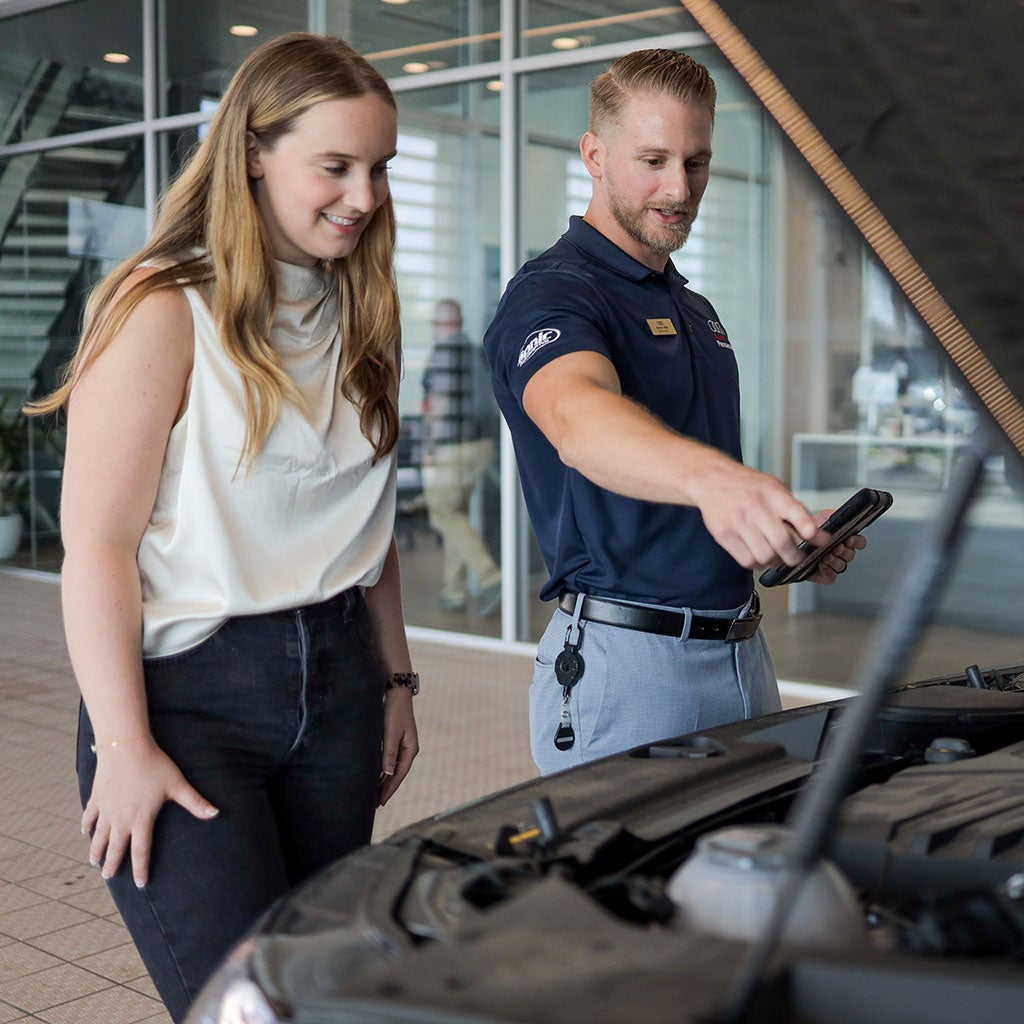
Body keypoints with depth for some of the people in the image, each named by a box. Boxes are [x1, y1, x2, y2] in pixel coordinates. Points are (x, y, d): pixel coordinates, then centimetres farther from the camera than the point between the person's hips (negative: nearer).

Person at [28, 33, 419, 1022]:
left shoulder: (357, 317, 13)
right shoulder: (164, 311, -10)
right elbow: (97, 543, -13)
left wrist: (395, 679, 17)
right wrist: (124, 745, -16)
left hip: (334, 680, 7)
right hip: (188, 693, -6)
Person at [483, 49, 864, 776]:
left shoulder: (695, 310, 17)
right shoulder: (553, 296, -13)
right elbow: (576, 416, -36)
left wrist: (793, 536, 9)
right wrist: (710, 477, -56)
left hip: (743, 654, 9)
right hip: (629, 658, -8)